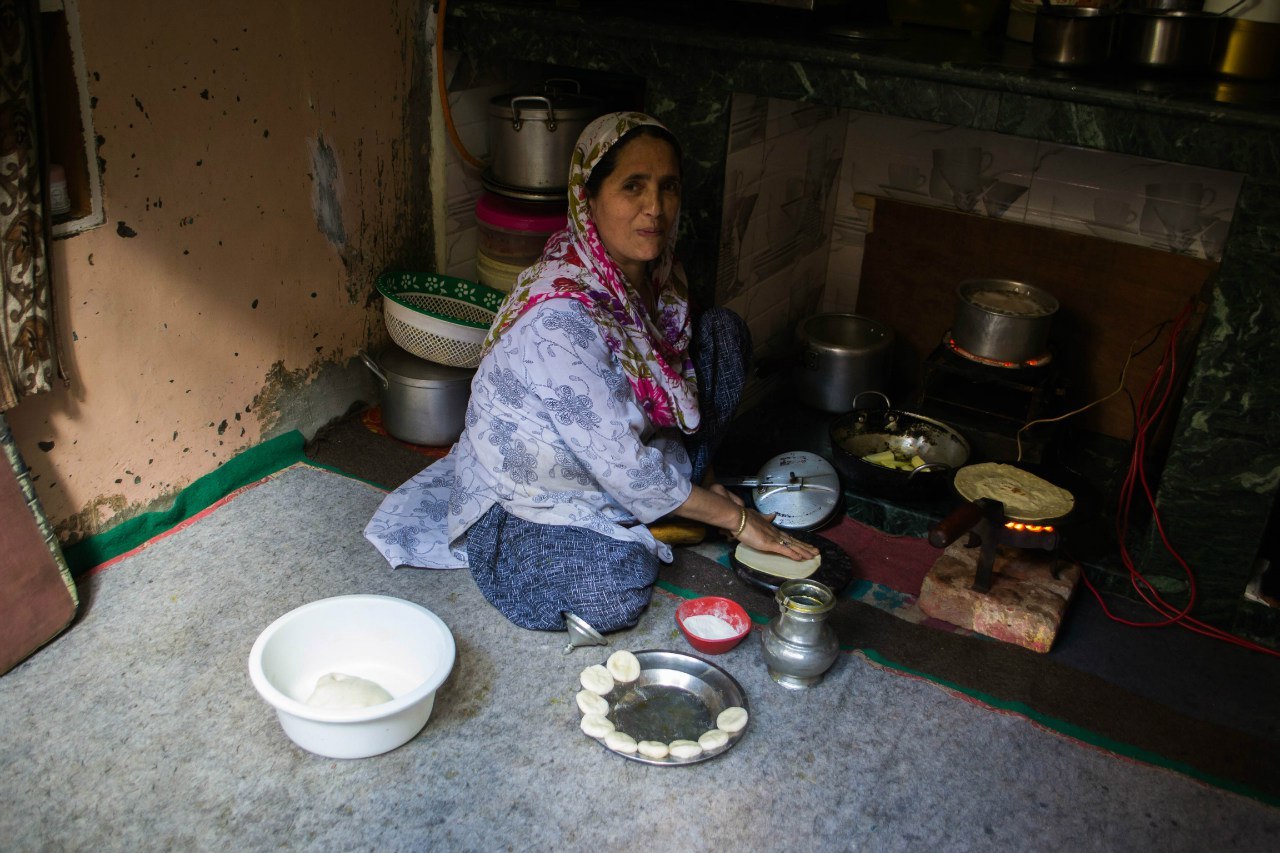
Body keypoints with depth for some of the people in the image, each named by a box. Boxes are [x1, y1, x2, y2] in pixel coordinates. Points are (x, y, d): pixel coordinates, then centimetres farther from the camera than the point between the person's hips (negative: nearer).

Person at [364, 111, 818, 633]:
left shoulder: (655, 277, -8)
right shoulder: (559, 317, -33)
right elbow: (624, 465, -30)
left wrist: (700, 484, 4)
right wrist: (735, 518, -19)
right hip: (528, 503, -7)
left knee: (723, 332, -3)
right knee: (616, 593, -35)